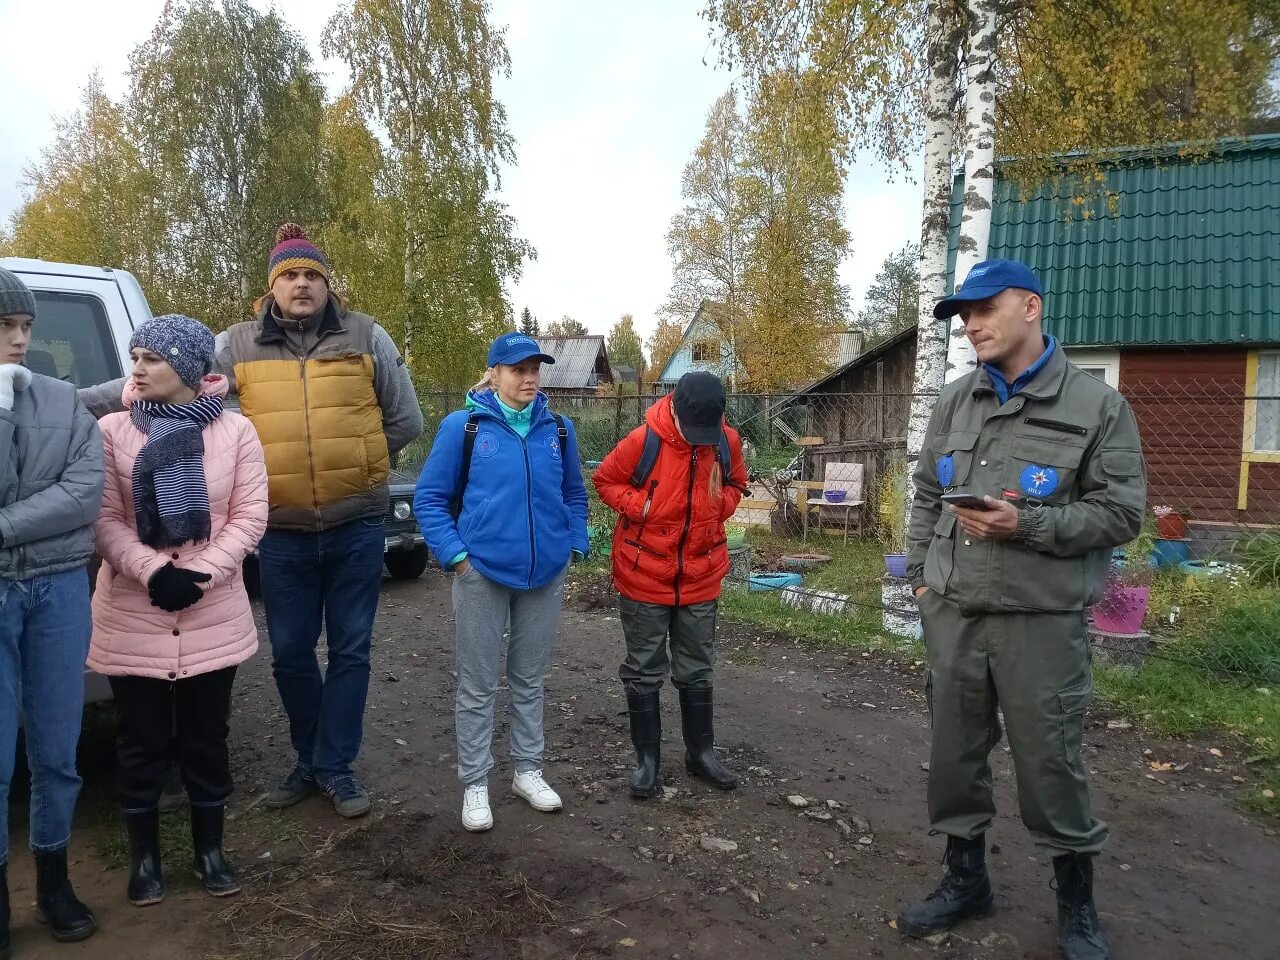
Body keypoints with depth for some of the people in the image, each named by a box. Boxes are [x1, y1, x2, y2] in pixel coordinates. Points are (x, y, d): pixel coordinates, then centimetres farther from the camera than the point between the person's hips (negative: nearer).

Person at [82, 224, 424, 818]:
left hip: (357, 525, -1)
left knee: (350, 651, 7)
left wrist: (351, 465, 3)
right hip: (282, 530, 2)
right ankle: (310, 759, 31)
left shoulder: (366, 338, -1)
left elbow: (405, 421, 5)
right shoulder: (241, 345, 2)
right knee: (290, 653, 11)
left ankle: (336, 768, 22)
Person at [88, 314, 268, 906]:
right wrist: (152, 571, -20)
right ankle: (144, 857, 28)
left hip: (213, 615, 1)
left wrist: (200, 573, -16)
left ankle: (209, 850, 28)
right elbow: (104, 518, -6)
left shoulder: (235, 431, -1)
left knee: (207, 737, 11)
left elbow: (249, 515, -4)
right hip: (132, 616, 0)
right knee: (142, 741, 10)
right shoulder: (112, 430, -2)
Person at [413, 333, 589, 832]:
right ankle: (474, 784, 22)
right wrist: (455, 555, -11)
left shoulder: (558, 429, 4)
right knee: (478, 686, 7)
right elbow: (429, 498, -3)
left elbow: (574, 495, 15)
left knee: (530, 680, 17)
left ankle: (527, 771, 32)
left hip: (546, 575, 3)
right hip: (482, 574, -3)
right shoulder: (462, 426, -7)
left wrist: (574, 546, 4)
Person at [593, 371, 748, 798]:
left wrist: (721, 503, -8)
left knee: (697, 670, 16)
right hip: (644, 576, -3)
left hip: (701, 577, 3)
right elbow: (605, 480, -3)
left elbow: (736, 484, 12)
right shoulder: (643, 441, -17)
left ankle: (701, 752, 32)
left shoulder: (727, 441, -7)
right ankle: (647, 759, 23)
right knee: (644, 671, 8)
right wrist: (638, 506, -18)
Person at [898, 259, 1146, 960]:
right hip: (952, 616, 5)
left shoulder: (1097, 406, -5)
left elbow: (1120, 513, -7)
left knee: (1050, 764, 6)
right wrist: (921, 577, 9)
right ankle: (965, 878, 33)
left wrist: (1026, 524, -19)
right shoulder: (955, 401, 9)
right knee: (954, 754, 13)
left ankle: (1077, 903, 29)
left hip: (1042, 621, -4)